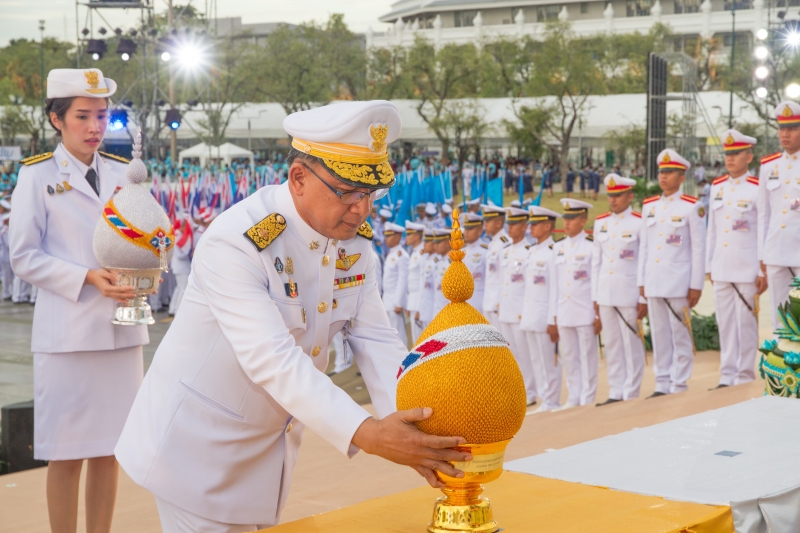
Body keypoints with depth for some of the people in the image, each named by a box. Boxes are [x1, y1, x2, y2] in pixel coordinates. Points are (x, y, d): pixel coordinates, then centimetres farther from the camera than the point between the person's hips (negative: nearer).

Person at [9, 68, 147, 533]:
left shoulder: (123, 173, 9)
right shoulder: (38, 175, -2)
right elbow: (24, 258, -4)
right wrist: (86, 278, -16)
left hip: (122, 328, 4)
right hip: (67, 332, -4)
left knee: (110, 448, 9)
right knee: (68, 454, 1)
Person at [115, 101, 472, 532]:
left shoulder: (355, 243, -6)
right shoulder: (235, 242, -28)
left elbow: (376, 342, -9)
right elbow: (271, 359, -36)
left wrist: (411, 428, -27)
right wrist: (364, 433, -45)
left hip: (270, 443, 7)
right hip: (199, 442, -6)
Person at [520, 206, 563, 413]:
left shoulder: (553, 252, -11)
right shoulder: (532, 253, 15)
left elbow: (556, 289, -14)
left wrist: (553, 321, -17)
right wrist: (523, 314, 15)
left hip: (544, 318, -9)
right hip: (530, 317, 9)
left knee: (549, 362, -3)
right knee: (536, 361, 11)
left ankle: (552, 402, 3)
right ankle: (545, 400, 17)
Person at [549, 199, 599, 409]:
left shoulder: (591, 246, -4)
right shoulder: (558, 247, 10)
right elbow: (554, 282, 12)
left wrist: (598, 314, -7)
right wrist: (553, 314, 9)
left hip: (585, 311, -5)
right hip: (563, 312, 5)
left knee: (587, 356, 1)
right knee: (568, 356, 8)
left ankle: (587, 398, 7)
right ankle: (573, 397, 16)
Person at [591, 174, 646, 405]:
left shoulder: (640, 223, -5)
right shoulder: (600, 223, 10)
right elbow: (596, 262, 13)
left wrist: (644, 299, -9)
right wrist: (595, 297, 10)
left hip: (629, 292, -5)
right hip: (605, 293, 5)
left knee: (631, 344, 0)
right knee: (611, 344, 8)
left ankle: (631, 394, 6)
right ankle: (616, 393, 14)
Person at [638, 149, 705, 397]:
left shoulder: (692, 207, -4)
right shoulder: (649, 206, 11)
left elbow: (699, 248, -5)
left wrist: (696, 286, -8)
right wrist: (641, 281, 10)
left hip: (678, 282, -5)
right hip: (653, 282, 5)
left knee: (680, 334, -1)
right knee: (659, 335, 8)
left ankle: (679, 386, 5)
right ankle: (662, 385, 14)